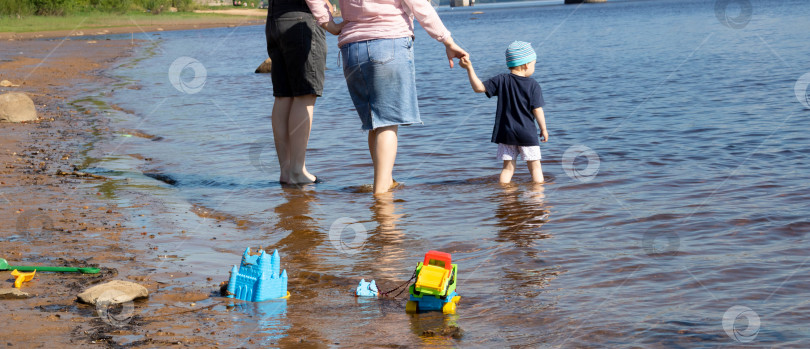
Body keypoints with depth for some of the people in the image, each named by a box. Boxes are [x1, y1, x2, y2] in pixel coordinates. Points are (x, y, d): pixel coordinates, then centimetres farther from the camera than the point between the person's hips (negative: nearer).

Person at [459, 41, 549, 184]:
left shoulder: (501, 81, -2)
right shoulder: (533, 85, -8)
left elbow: (479, 88, -6)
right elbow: (537, 110, -9)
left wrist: (469, 68, -3)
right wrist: (543, 129, 3)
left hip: (506, 133, 3)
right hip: (527, 133, -3)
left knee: (508, 167, 10)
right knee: (535, 166, 6)